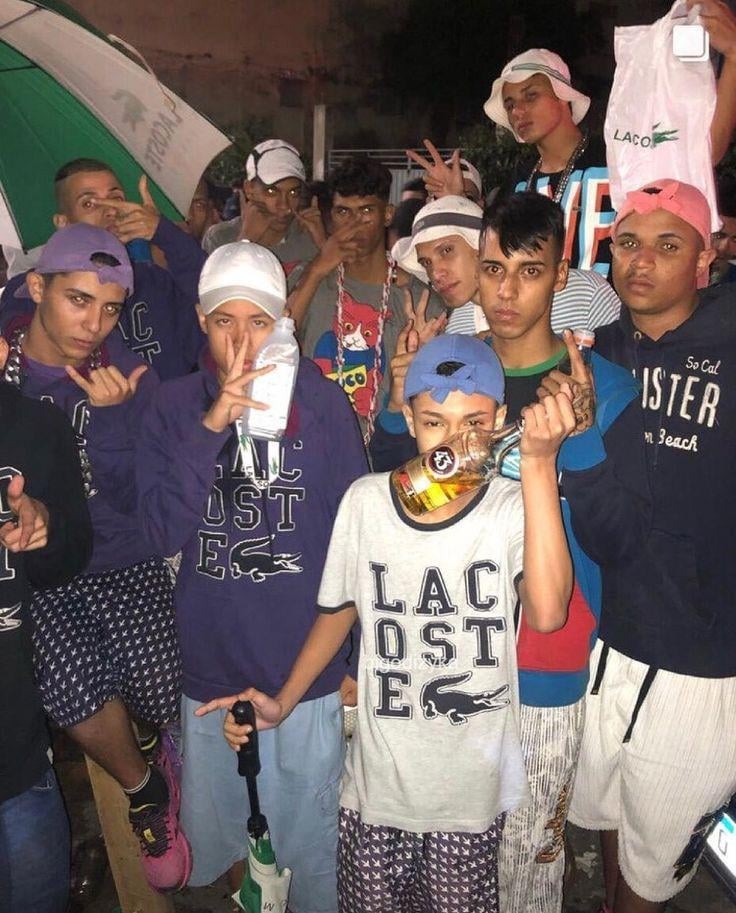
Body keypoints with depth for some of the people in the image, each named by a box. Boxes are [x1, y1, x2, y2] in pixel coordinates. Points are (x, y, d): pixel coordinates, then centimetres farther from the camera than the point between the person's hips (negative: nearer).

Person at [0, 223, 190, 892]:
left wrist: (109, 413, -25)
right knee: (75, 685, -24)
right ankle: (144, 788, 10)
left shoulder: (128, 377, -5)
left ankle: (145, 741, 29)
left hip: (121, 559, 1)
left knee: (158, 692, -13)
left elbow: (129, 497, -11)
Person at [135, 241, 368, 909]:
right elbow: (163, 532, -14)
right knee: (210, 835, 23)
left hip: (308, 666, -2)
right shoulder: (175, 406, -5)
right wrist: (212, 426, -24)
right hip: (209, 663, 2)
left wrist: (359, 659, -1)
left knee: (311, 839, 16)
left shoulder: (323, 404, -9)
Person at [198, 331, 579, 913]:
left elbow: (547, 613, -34)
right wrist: (283, 703, -2)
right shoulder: (366, 500, -8)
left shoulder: (514, 509, -16)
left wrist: (539, 464, -36)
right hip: (377, 783, 2)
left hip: (474, 789, -1)